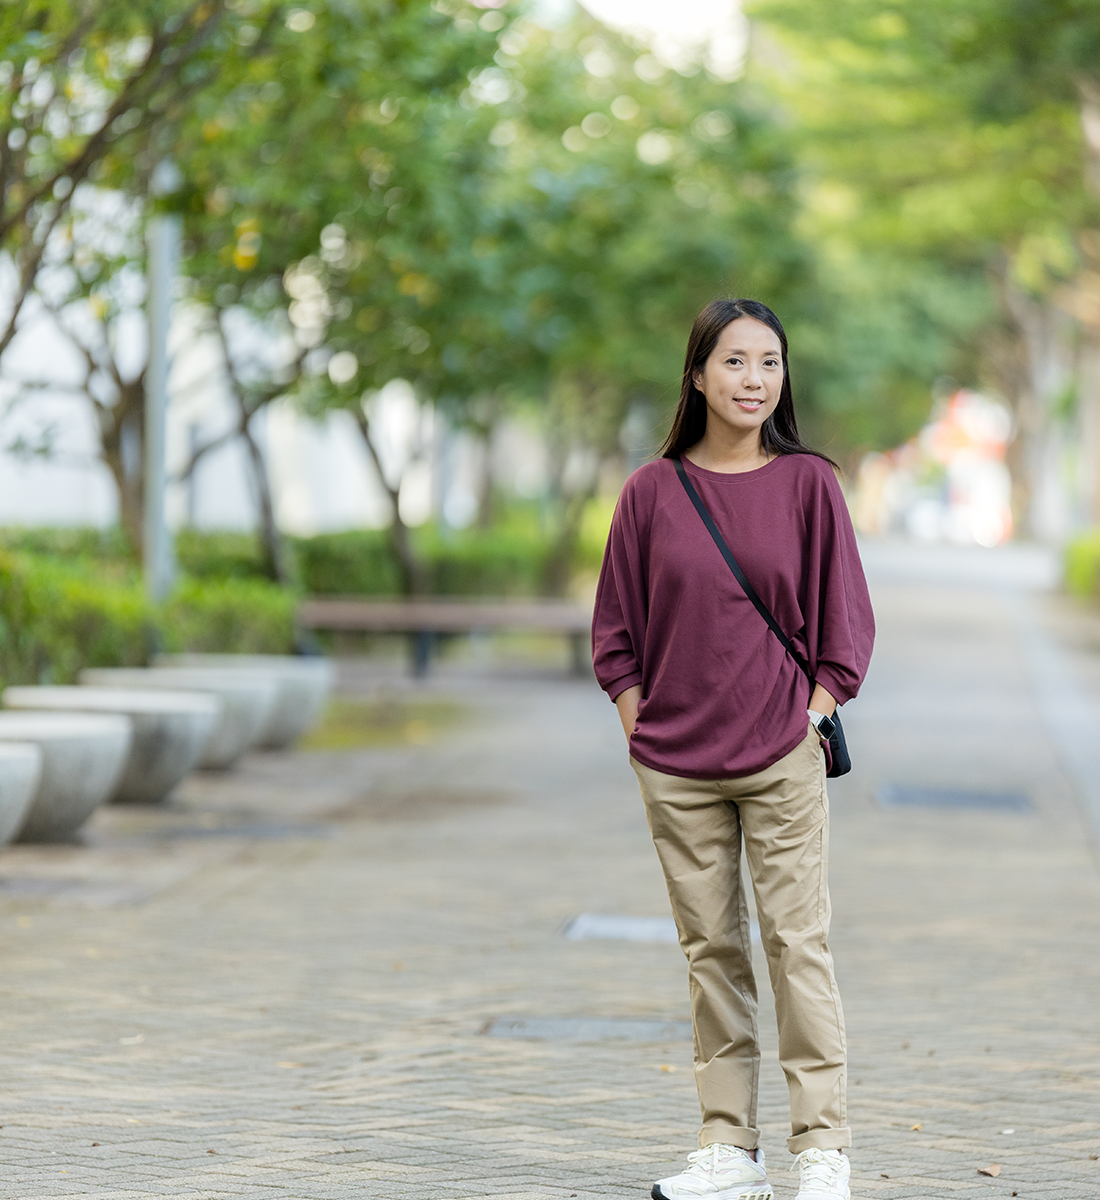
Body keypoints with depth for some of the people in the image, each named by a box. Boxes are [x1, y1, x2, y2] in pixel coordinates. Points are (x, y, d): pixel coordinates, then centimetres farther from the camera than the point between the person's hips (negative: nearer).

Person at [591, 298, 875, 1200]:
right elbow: (618, 629, 10)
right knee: (711, 949, 7)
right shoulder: (653, 491, 4)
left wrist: (808, 722, -4)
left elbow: (845, 626, 3)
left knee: (798, 946, -4)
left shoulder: (808, 483, 0)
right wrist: (640, 731, 2)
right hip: (675, 769, 2)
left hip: (781, 761, -2)